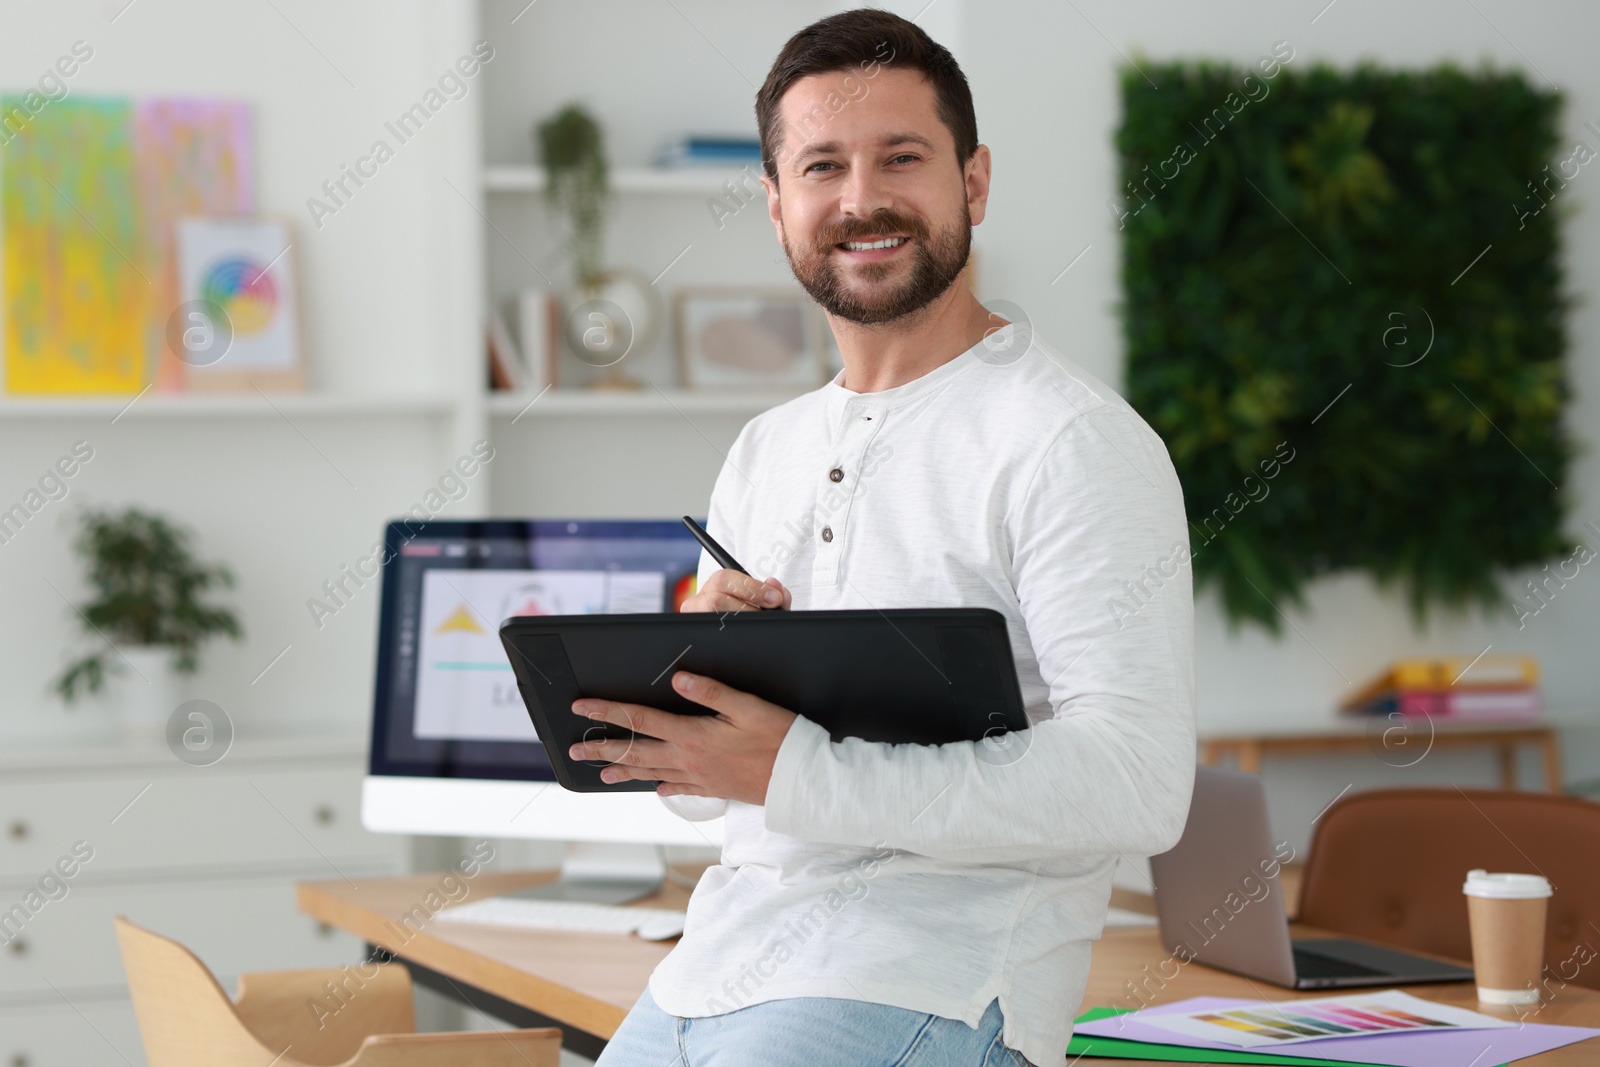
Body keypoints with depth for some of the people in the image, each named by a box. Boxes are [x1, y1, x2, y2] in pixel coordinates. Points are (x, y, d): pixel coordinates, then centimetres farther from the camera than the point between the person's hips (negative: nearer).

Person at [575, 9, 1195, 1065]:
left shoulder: (1070, 441, -7)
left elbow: (1136, 788, -18)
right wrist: (699, 666, -3)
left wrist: (795, 771, -22)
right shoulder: (763, 452, 18)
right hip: (711, 969, 7)